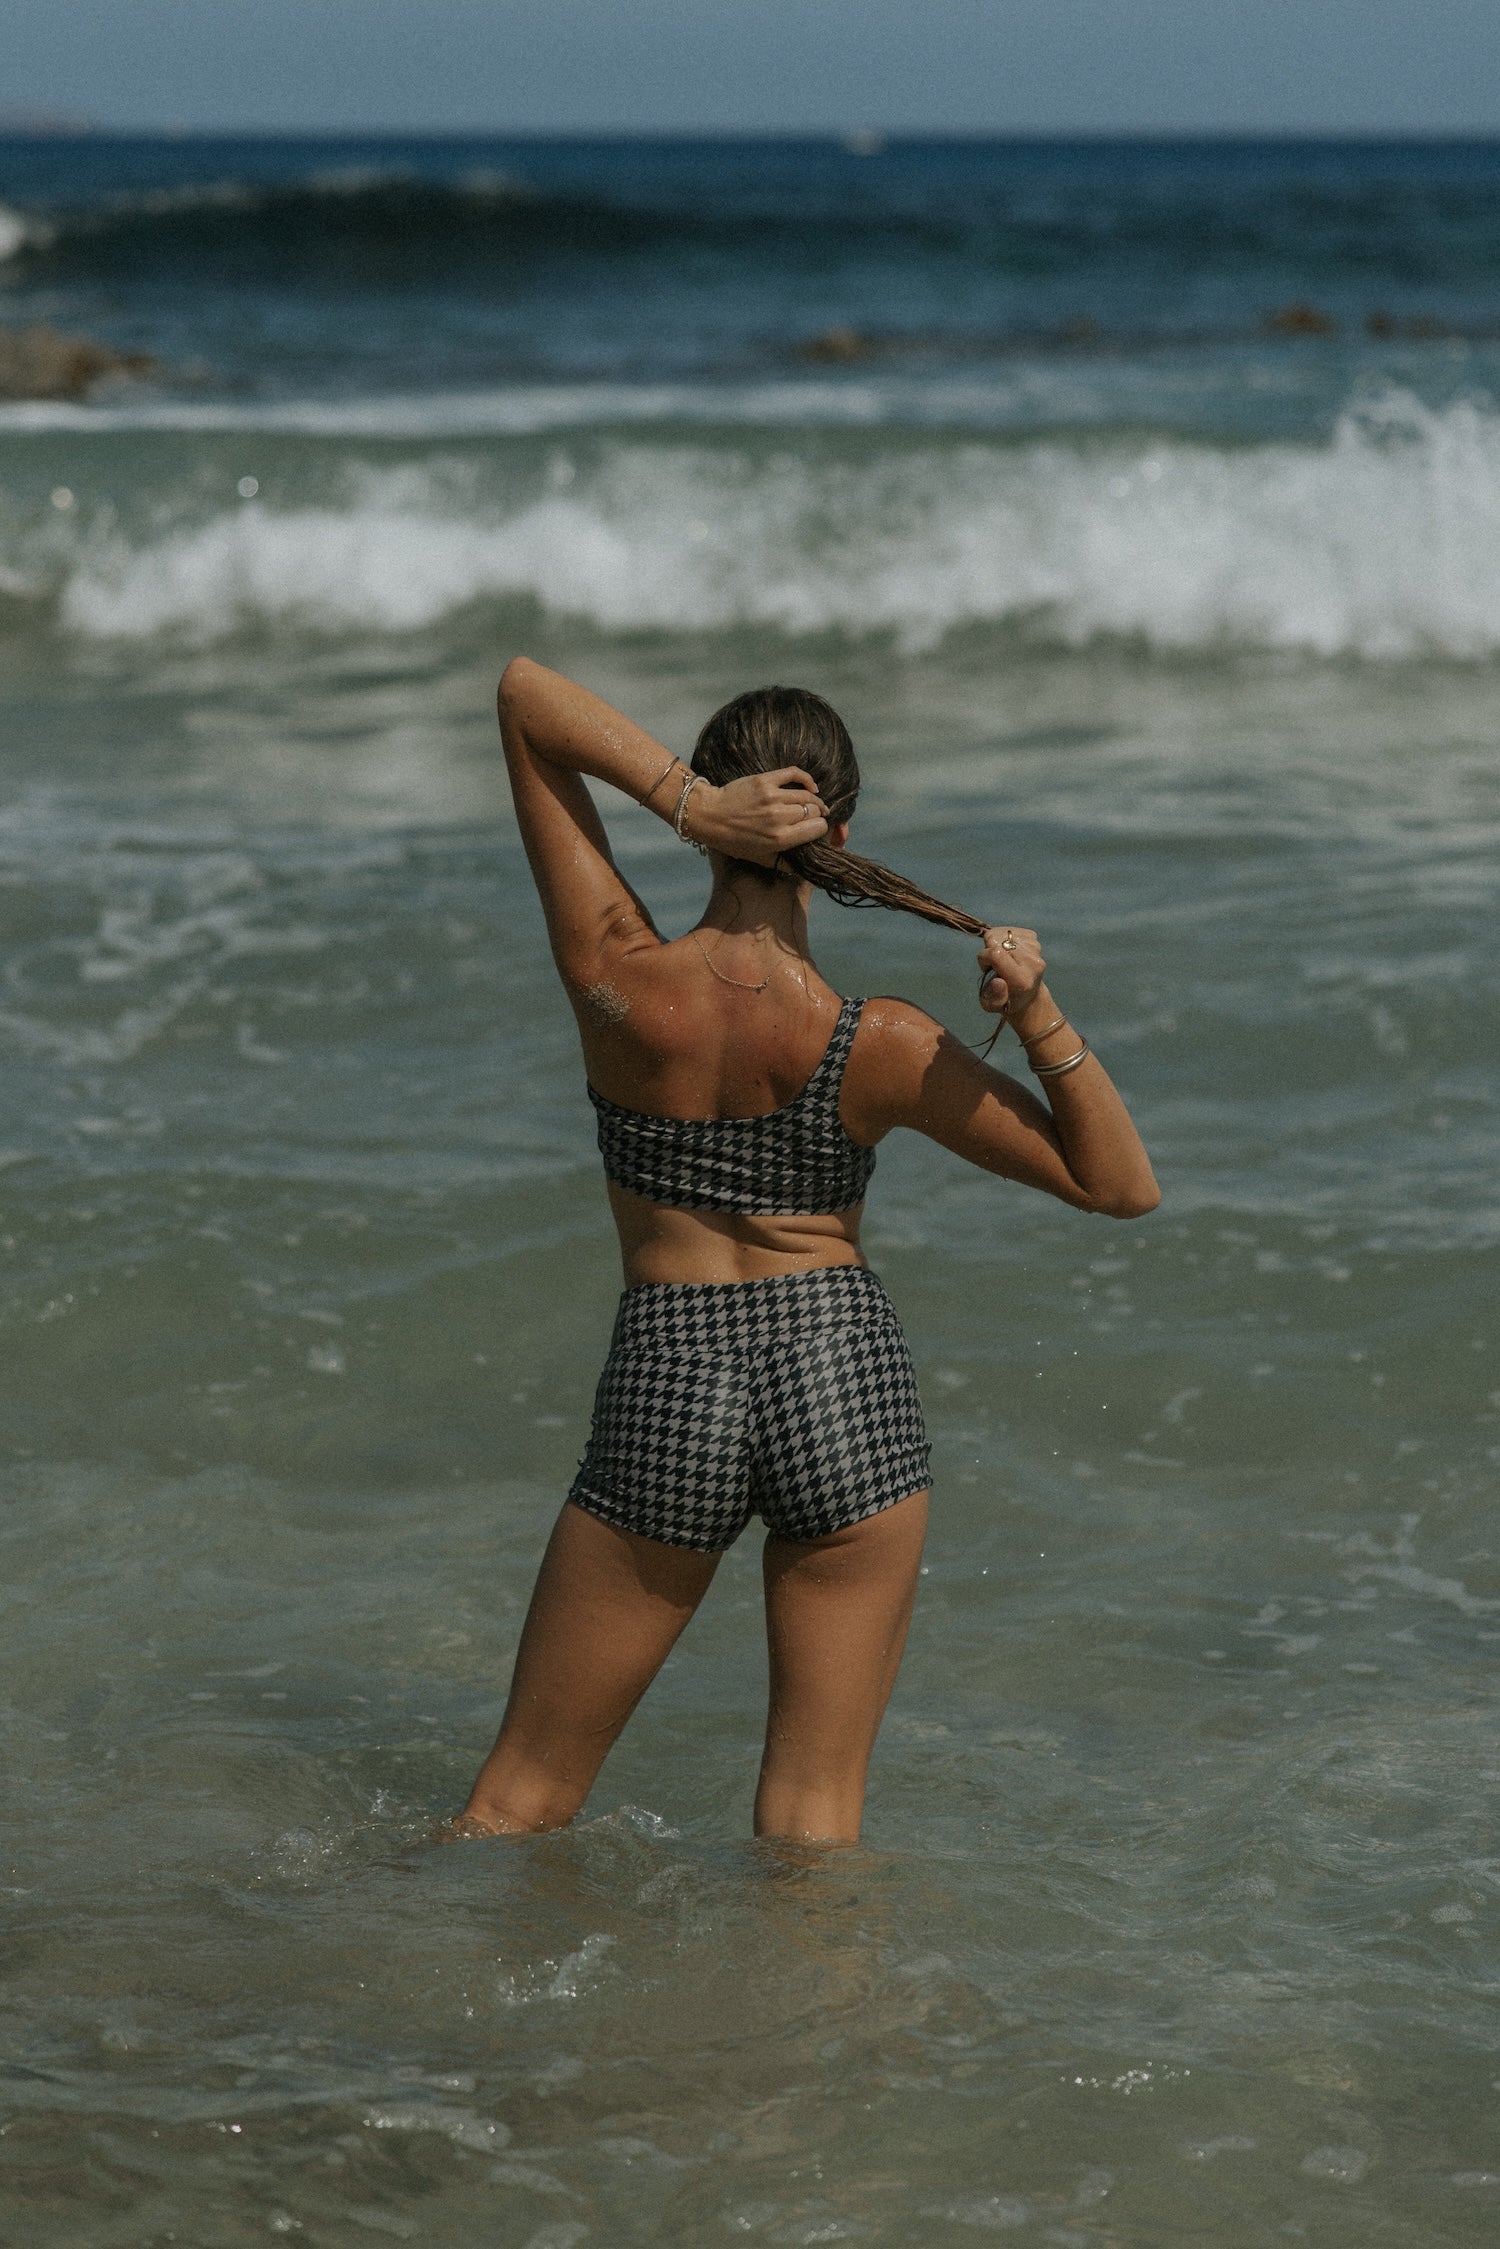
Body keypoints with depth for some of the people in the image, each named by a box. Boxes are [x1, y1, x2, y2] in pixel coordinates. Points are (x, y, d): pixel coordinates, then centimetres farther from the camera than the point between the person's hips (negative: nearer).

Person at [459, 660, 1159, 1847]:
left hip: (666, 1385, 0)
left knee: (524, 1795, 14)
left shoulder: (620, 981, -11)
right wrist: (1040, 1016, -16)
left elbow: (525, 691, -6)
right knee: (816, 1813, 9)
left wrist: (684, 804, -20)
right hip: (848, 1380, 0)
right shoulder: (881, 1045, -11)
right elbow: (1122, 1184, -3)